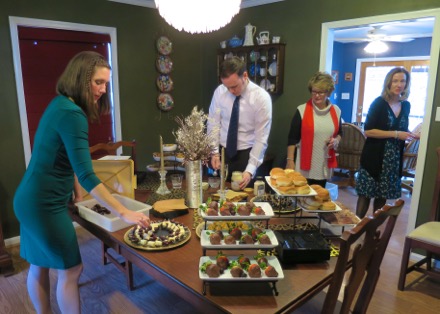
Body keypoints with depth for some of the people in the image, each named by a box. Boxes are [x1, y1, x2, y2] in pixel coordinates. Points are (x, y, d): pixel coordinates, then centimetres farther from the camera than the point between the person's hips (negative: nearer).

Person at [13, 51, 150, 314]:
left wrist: (76, 192, 14)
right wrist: (124, 213, -32)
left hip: (34, 200, 9)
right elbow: (86, 174, -31)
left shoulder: (61, 105, 6)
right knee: (71, 269, 5)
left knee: (40, 266, 21)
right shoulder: (71, 114, -24)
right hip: (44, 204, -9)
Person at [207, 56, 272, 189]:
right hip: (223, 151, 3)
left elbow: (261, 138, -17)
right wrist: (214, 152, -6)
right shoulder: (219, 91, -8)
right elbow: (213, 123, 0)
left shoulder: (262, 97, -17)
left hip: (246, 154, -2)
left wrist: (250, 170, -22)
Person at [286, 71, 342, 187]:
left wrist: (336, 141, -2)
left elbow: (339, 133, 20)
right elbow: (292, 138, -6)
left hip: (324, 167, 4)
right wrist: (290, 161, -9)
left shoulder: (336, 111, 4)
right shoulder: (302, 110, -7)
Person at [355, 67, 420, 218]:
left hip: (394, 159, 6)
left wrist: (412, 135, 3)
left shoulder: (406, 105, 9)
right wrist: (396, 134, -19)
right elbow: (368, 131, -16)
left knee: (382, 196, 12)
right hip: (375, 157, -5)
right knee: (366, 194, -1)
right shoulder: (379, 103, -9)